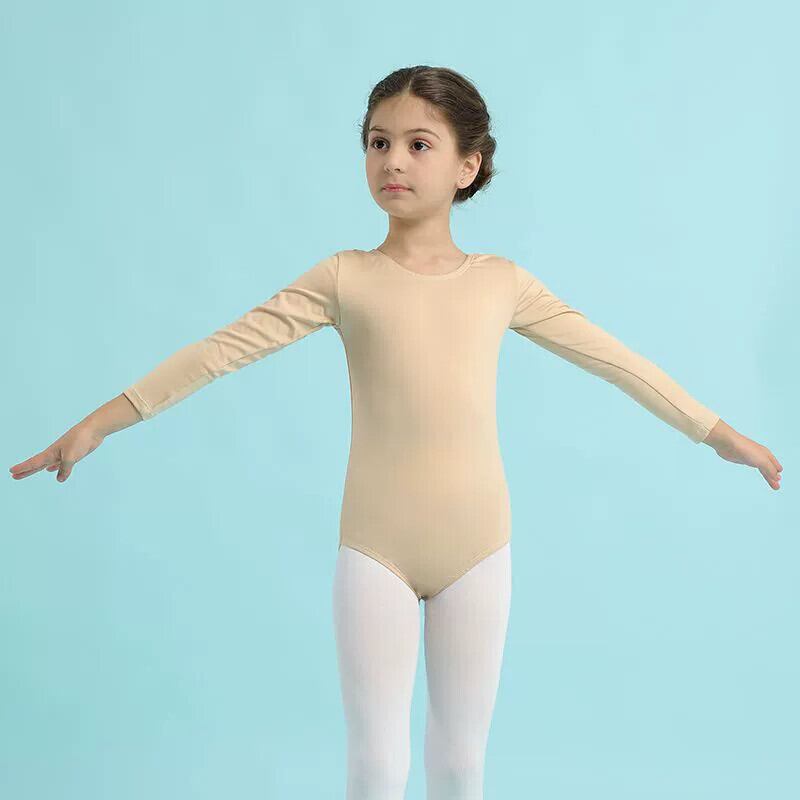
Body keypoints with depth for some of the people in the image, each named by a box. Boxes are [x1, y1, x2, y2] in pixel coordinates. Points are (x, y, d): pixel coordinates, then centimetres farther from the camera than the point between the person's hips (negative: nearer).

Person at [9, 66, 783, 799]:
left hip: (476, 548, 2)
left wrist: (721, 434, 13)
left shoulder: (502, 282, 3)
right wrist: (101, 421, -13)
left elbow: (614, 357, 8)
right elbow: (225, 347, -8)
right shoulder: (344, 277, -2)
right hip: (374, 549, -2)